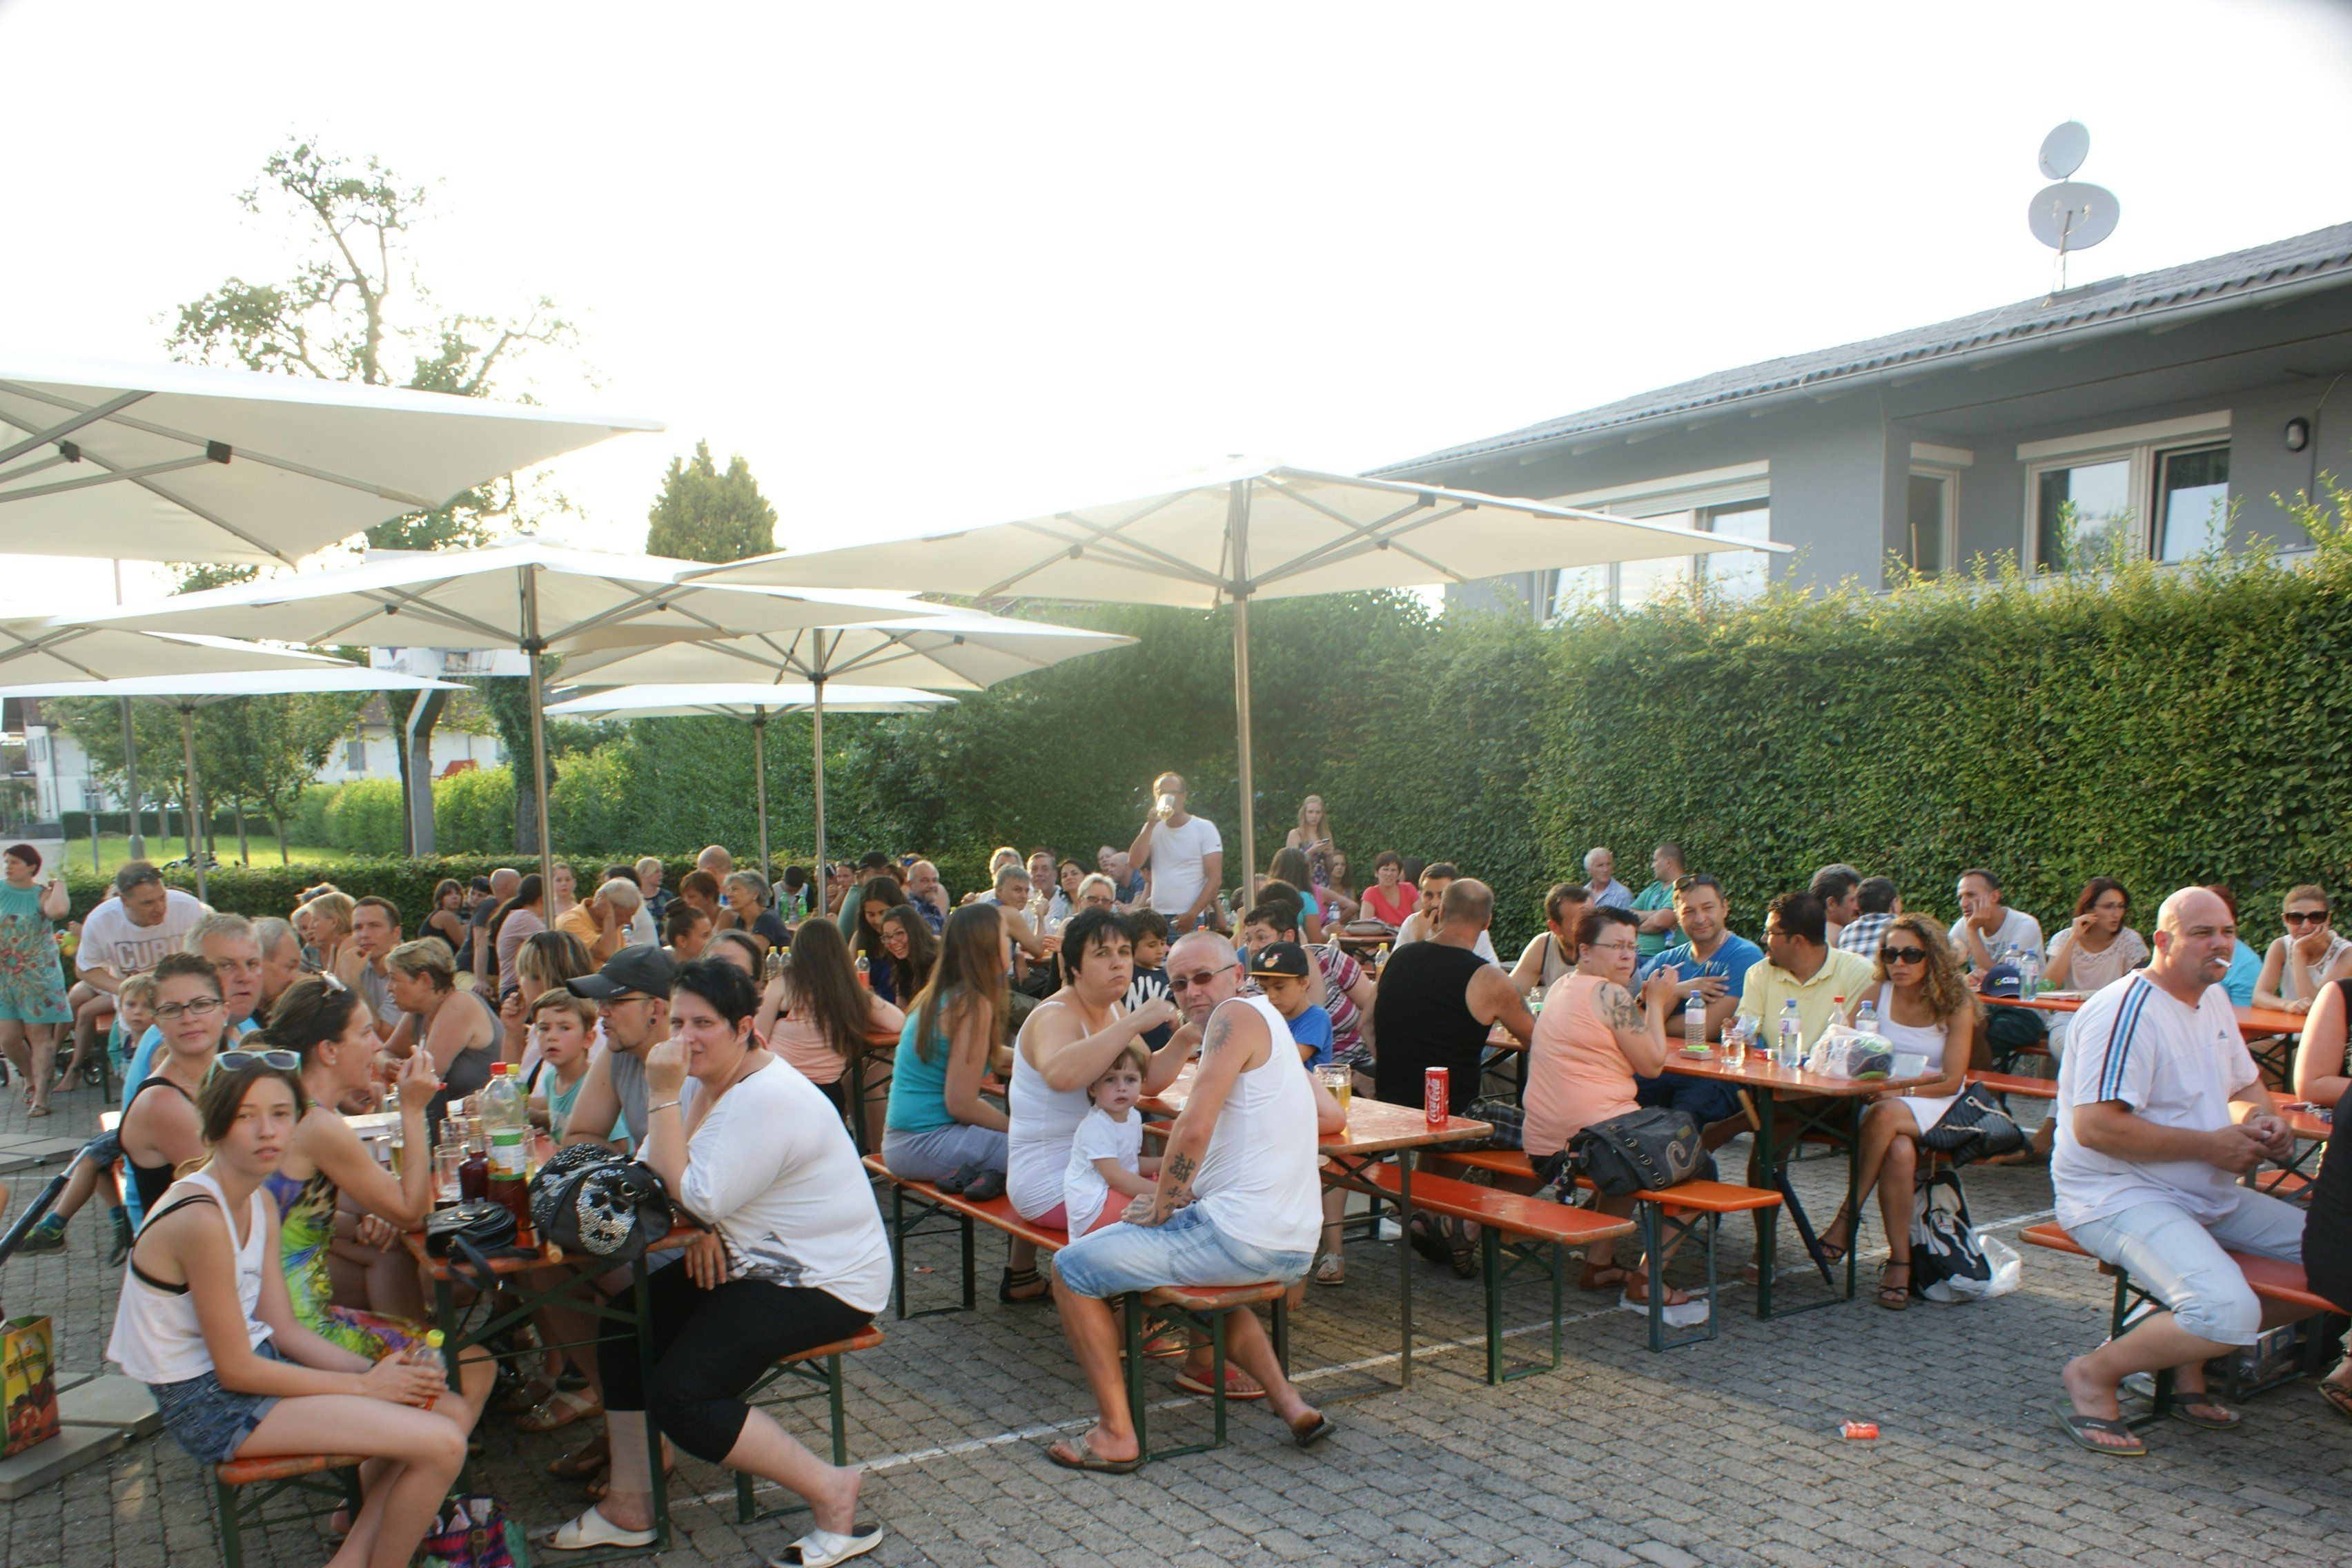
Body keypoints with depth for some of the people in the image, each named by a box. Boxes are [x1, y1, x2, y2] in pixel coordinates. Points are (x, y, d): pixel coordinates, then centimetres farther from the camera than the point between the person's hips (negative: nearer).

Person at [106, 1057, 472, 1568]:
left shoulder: (262, 1204, 6)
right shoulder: (201, 1220, -24)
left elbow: (284, 1331, 6)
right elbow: (235, 1370, -20)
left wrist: (376, 1370, -9)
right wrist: (364, 1386, -13)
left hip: (259, 1362, 9)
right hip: (211, 1402, -9)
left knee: (448, 1411, 5)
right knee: (440, 1446, -18)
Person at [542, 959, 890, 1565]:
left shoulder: (768, 1098, -23)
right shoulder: (703, 1081, 7)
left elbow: (699, 1198, -26)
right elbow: (650, 1176, 5)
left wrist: (664, 1098, -22)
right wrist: (703, 1227, -14)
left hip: (823, 1283, -10)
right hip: (752, 1263, 10)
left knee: (680, 1396, -18)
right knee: (625, 1325, 6)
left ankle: (831, 1491, -7)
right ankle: (629, 1506, 15)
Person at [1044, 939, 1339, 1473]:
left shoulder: (1237, 1014, -10)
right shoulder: (1269, 1021, 18)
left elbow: (1193, 1130, -19)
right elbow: (1333, 1117, 25)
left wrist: (1160, 1208, -7)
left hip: (1239, 1236, -10)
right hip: (1293, 1250, 10)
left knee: (1072, 1268, -1)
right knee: (1208, 1275, 40)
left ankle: (1116, 1435, 2)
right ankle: (1289, 1402, 23)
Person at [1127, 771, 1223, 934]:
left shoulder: (1205, 828, 1)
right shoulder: (1152, 829, 13)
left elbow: (1215, 878, -6)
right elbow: (1134, 863, -1)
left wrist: (1192, 914, -14)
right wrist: (1150, 825, -6)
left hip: (1192, 921, -3)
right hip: (1157, 918, 4)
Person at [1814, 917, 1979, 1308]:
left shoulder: (1956, 1005, -2)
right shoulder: (1876, 995, 4)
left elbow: (1951, 1081, -7)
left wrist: (1899, 1089, -21)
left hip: (1934, 1104, -2)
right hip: (1880, 1098, 2)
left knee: (1885, 1114, -37)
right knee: (1899, 1151, -34)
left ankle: (1848, 1217, -25)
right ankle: (1900, 1260, -24)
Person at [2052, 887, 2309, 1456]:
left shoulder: (2214, 1000, 13)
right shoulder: (2128, 1011, -18)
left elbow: (2246, 1086, 28)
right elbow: (2094, 1127, -26)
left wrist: (2265, 1119, 3)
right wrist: (2210, 1145, -20)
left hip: (2210, 1197, 10)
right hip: (2118, 1196, -10)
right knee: (2227, 1312, -30)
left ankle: (2187, 1359, 9)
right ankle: (2093, 1374, -6)